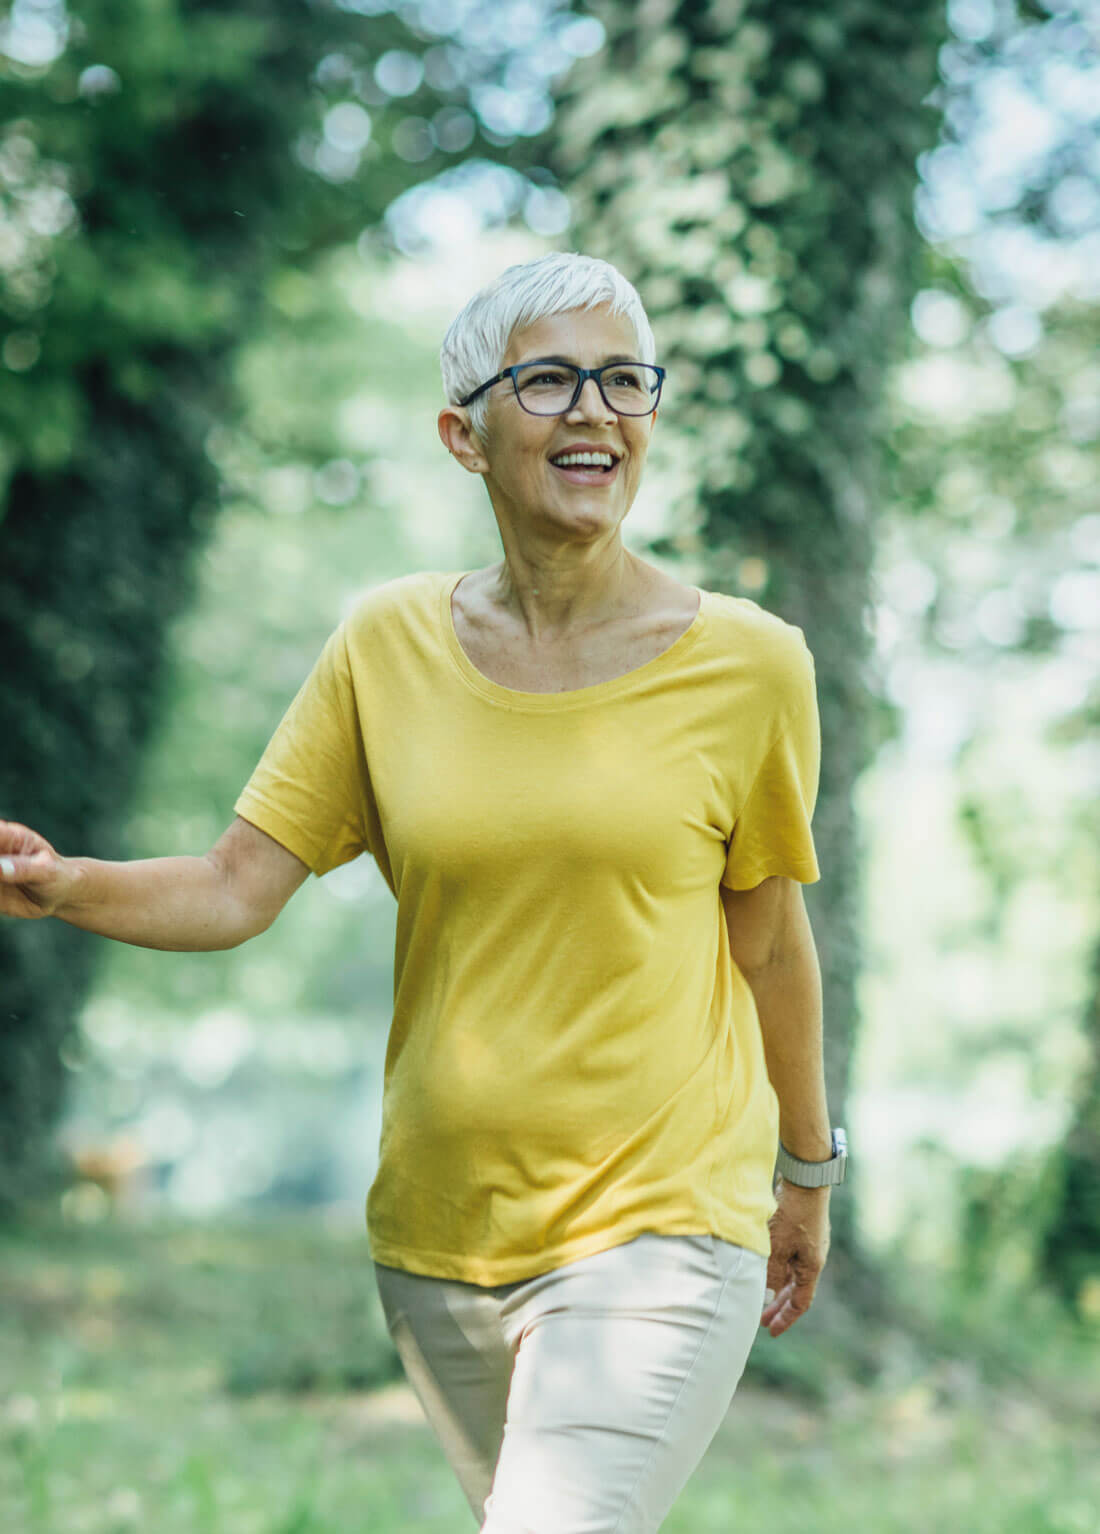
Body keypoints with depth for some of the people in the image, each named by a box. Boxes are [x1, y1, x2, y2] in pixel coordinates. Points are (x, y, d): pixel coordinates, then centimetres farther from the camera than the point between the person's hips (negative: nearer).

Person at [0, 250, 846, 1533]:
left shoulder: (744, 663, -5)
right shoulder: (389, 647, -1)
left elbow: (769, 941, 6)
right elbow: (235, 889, -3)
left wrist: (808, 1168, 16)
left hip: (659, 1228, -3)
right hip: (439, 1230, 3)